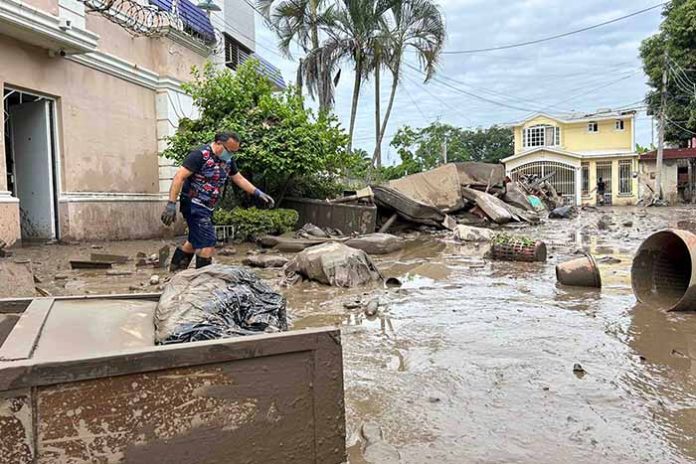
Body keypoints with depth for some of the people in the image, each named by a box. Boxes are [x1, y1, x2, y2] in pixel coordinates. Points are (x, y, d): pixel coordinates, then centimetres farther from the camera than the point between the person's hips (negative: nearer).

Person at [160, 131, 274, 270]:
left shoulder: (228, 160, 6)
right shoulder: (200, 155, -19)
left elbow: (239, 179, 17)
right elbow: (179, 177, -22)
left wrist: (259, 193, 8)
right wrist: (171, 204, -27)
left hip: (207, 207, 9)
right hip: (194, 204, -9)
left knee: (196, 241, 22)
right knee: (208, 243, -14)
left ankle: (176, 269, 39)